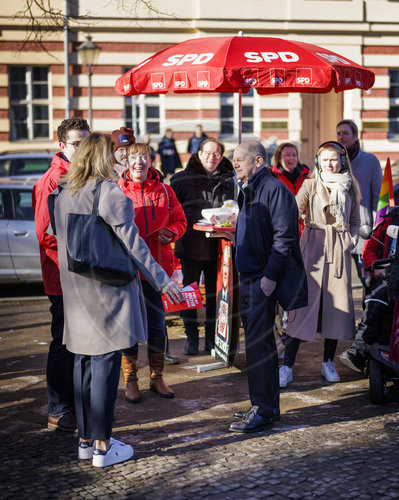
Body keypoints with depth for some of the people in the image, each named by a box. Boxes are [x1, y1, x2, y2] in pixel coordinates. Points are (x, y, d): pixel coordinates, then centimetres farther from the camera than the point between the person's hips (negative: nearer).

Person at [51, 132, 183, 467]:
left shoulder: (63, 195, 9)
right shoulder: (109, 192, -14)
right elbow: (131, 241, -16)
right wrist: (161, 280, -12)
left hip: (76, 290, 7)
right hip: (107, 288, -7)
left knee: (84, 361, 13)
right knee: (106, 362, -3)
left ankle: (85, 440, 20)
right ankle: (102, 446, 2)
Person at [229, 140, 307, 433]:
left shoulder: (274, 190, -12)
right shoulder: (248, 192, 18)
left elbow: (284, 236, -17)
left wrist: (270, 275, -20)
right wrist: (241, 270, 17)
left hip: (264, 280, -10)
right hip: (248, 277, 10)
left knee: (258, 345, -8)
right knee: (262, 345, 14)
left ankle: (263, 412, -2)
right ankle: (268, 406, 23)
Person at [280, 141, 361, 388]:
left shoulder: (349, 187, 11)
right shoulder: (310, 185, 3)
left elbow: (355, 222, 19)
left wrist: (350, 241, 3)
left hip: (339, 250, 3)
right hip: (314, 247, -3)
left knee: (337, 303, 3)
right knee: (304, 303, -8)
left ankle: (328, 362, 19)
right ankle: (287, 366, -6)